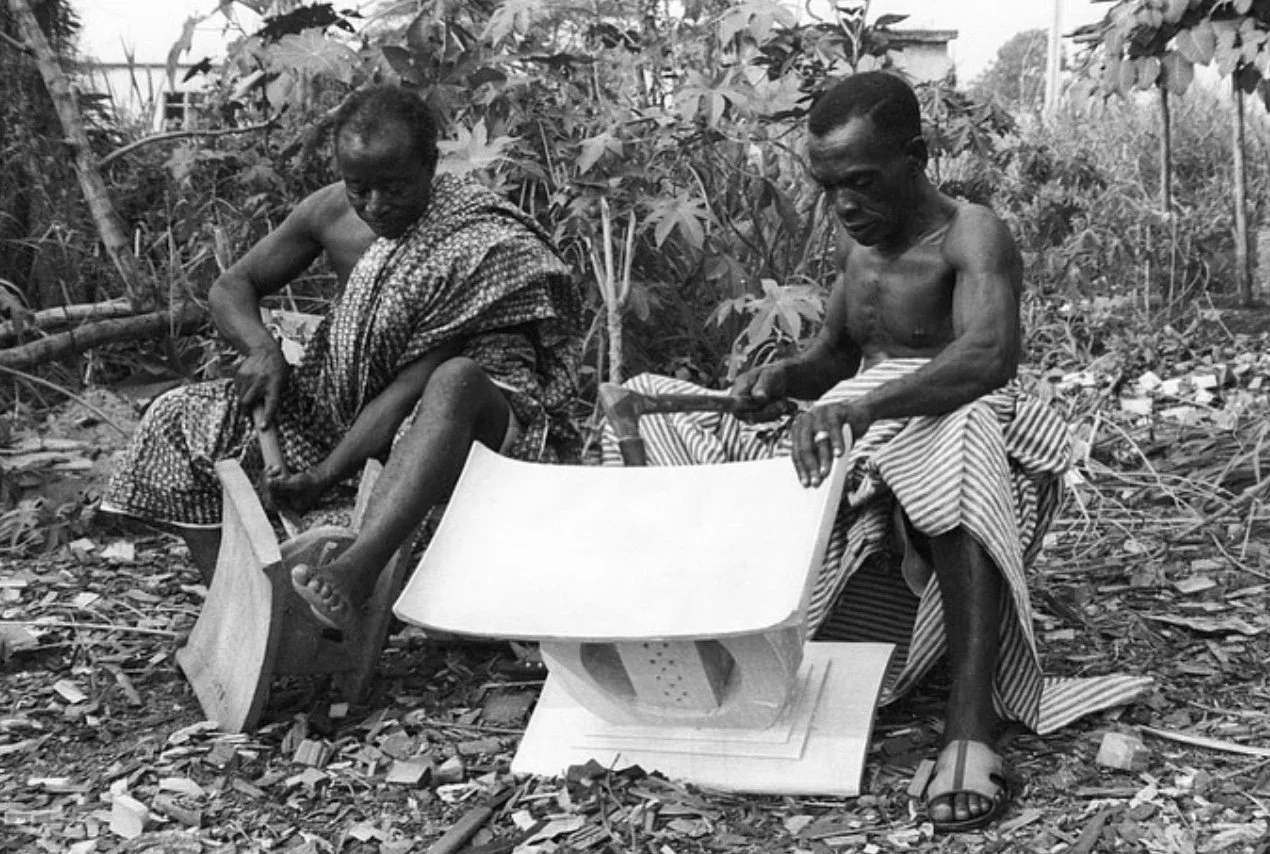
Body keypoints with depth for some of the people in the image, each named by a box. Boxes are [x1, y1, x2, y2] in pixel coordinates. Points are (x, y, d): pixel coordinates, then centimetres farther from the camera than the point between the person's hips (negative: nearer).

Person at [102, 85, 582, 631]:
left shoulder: (477, 244, -22)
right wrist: (262, 349, -15)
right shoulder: (330, 213, -4)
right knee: (180, 418, 0)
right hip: (348, 408, 7)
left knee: (456, 380, -43)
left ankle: (356, 572, -56)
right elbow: (231, 288, 7)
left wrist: (324, 474, -30)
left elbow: (412, 386, -25)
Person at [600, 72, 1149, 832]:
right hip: (851, 444, 8)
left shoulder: (971, 236, -14)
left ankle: (972, 722, -50)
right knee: (649, 410, 2)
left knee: (960, 430, -46)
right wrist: (784, 379, -6)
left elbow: (993, 351, -35)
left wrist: (864, 408, -50)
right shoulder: (856, 239, 10)